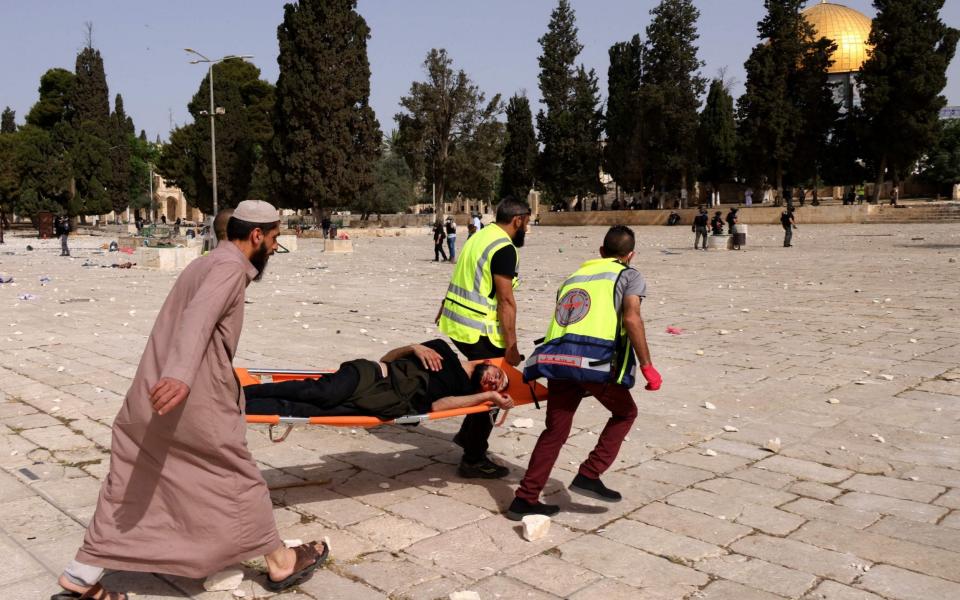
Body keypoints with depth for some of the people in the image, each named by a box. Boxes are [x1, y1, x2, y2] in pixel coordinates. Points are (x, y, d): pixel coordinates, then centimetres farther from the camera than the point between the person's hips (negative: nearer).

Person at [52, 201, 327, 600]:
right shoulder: (230, 267, -12)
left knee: (128, 488, 16)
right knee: (240, 478, 6)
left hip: (148, 398, 9)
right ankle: (281, 563, 22)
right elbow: (198, 318, -31)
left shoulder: (205, 263, 19)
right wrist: (181, 374, -46)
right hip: (192, 401, -9)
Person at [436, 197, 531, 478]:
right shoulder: (505, 249, -16)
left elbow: (460, 281, 20)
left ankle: (466, 434, 32)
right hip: (479, 330, -9)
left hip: (455, 321, 9)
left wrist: (443, 309, 28)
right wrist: (511, 346, -17)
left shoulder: (480, 236, 12)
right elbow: (506, 301, -19)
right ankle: (474, 460, 9)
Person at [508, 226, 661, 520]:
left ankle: (524, 499, 13)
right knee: (625, 413, 20)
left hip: (557, 358, 5)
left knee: (555, 430, 14)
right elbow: (631, 319, -5)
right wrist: (647, 367, -4)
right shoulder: (629, 276, 13)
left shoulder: (575, 275, 29)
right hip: (596, 359, -5)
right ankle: (589, 475, 12)